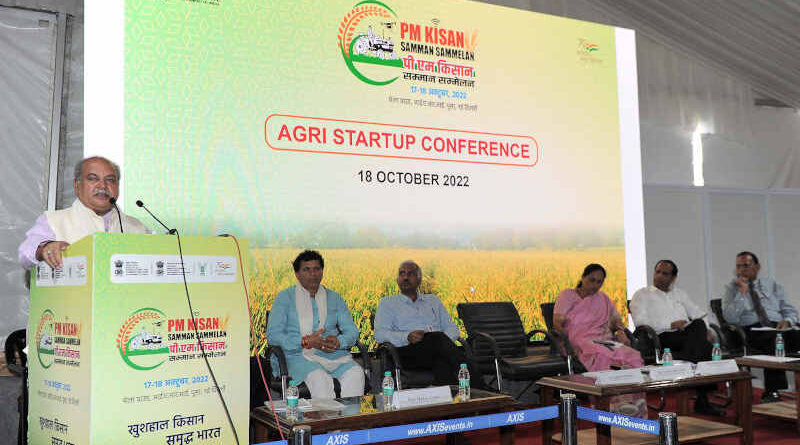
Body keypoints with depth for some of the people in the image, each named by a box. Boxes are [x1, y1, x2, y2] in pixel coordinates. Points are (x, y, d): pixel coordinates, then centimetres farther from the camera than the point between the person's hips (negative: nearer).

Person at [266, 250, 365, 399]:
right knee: (320, 379, -36)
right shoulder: (285, 297, 8)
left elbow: (352, 331, 14)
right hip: (298, 355, -3)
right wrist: (306, 342, -15)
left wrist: (339, 341, -11)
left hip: (333, 354, 3)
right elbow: (272, 335, -2)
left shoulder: (334, 298, 19)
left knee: (356, 373, -29)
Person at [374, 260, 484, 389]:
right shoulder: (387, 303, 21)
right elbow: (380, 334, 6)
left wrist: (445, 338, -5)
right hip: (410, 350, -3)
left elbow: (452, 328, 22)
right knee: (438, 337, -37)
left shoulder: (433, 300, 30)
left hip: (439, 345, 3)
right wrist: (407, 337, -13)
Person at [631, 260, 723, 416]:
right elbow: (640, 321, -3)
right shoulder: (642, 294, 15)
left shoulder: (679, 294, 33)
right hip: (664, 337, -5)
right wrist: (670, 324, -10)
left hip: (691, 333, 5)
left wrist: (705, 330, 1)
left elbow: (699, 314, 25)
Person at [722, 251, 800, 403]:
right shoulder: (732, 288, 11)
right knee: (774, 340, -37)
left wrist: (787, 321, -4)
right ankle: (772, 392, -34)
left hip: (777, 327, 3)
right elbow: (730, 318, -5)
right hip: (752, 331, -3)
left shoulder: (771, 285, 21)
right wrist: (742, 292, -7)